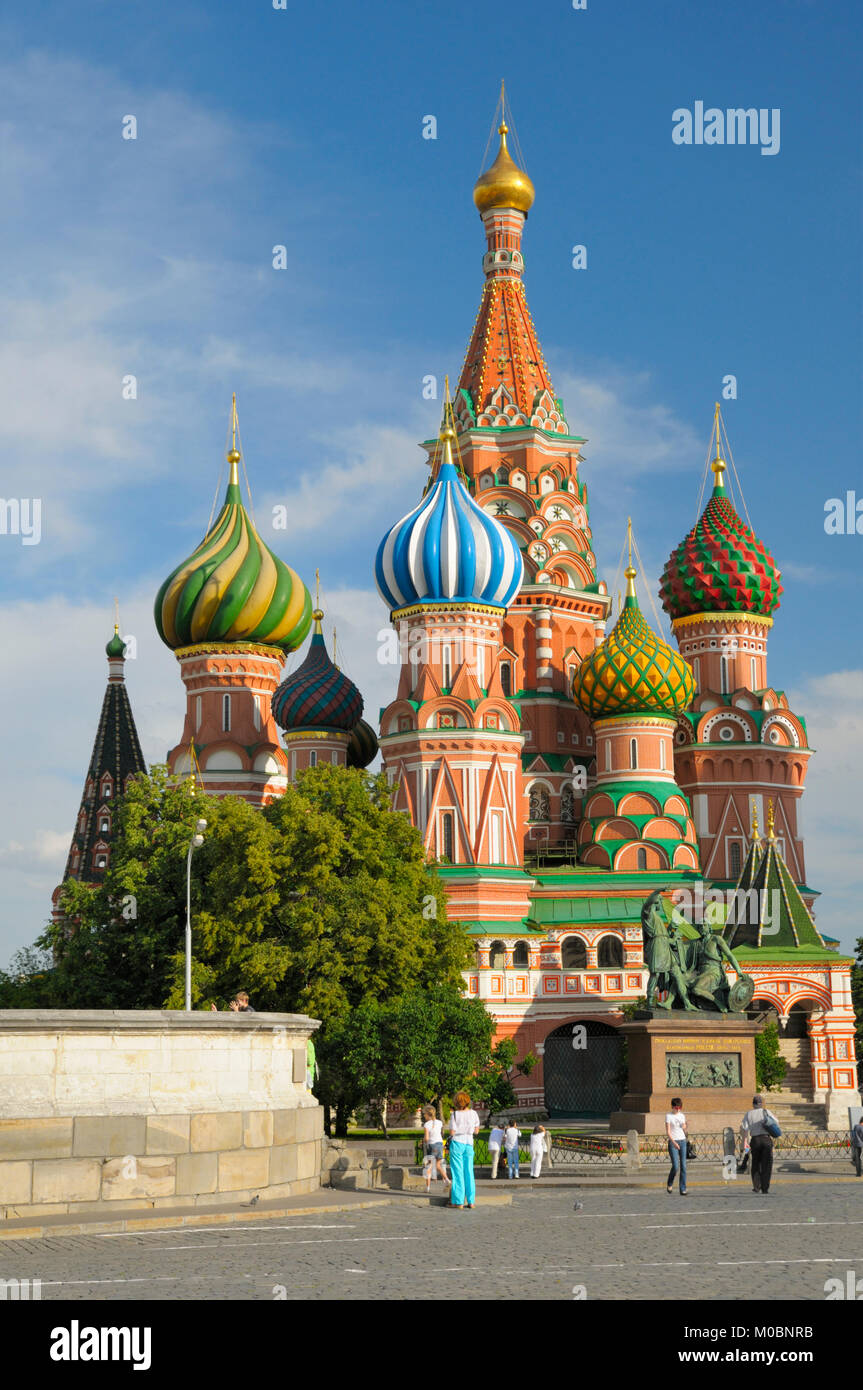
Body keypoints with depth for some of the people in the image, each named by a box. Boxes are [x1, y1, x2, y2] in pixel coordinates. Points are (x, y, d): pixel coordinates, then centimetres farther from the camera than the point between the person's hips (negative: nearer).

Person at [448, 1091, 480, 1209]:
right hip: (469, 1143, 3)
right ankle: (471, 1201, 9)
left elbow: (452, 1132, -9)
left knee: (458, 1173, 1)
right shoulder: (473, 1113, 0)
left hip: (457, 1143, -3)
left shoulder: (455, 1114, -9)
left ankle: (459, 1202, 0)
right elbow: (476, 1131, 5)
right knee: (469, 1172, 10)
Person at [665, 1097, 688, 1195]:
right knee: (675, 1166, -12)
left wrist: (684, 1127, -8)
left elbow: (684, 1130, 14)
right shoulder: (669, 1116, -3)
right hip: (673, 1142, -4)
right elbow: (668, 1132, -9)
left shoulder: (682, 1116, 11)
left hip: (682, 1141, 4)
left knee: (683, 1166, -1)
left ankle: (683, 1189, 3)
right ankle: (669, 1184, 15)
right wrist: (673, 1142, -21)